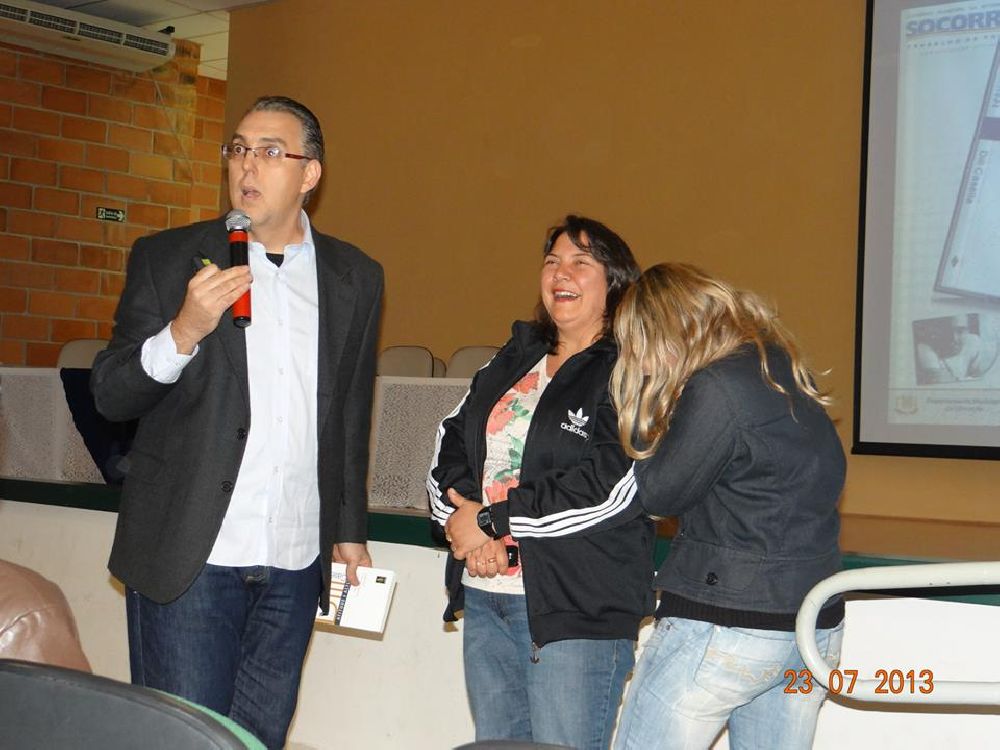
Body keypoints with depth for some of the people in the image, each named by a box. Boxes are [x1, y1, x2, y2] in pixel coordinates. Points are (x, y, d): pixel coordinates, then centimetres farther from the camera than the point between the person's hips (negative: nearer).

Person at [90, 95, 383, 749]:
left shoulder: (356, 278, 10)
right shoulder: (166, 259, 2)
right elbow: (110, 395, -1)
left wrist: (349, 530, 17)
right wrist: (182, 333, -18)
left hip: (294, 567, 3)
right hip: (189, 556, -2)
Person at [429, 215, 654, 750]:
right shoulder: (513, 359, 17)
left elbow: (613, 487, -18)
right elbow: (450, 442, 11)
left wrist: (492, 518, -13)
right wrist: (460, 515, -10)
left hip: (579, 607, -7)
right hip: (485, 598, 7)